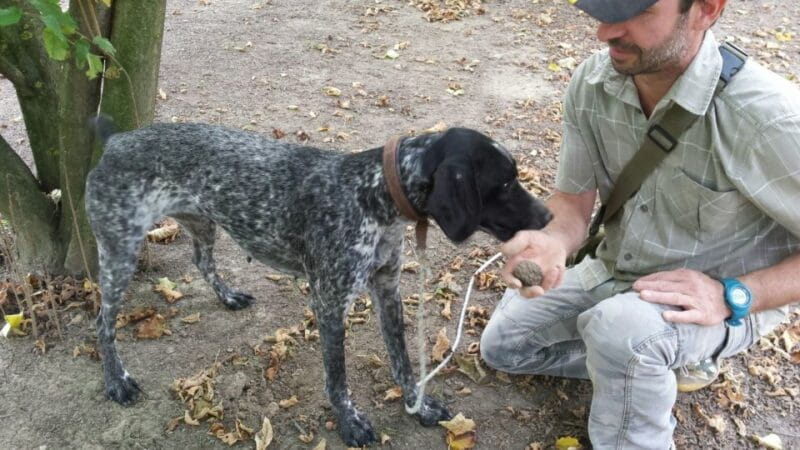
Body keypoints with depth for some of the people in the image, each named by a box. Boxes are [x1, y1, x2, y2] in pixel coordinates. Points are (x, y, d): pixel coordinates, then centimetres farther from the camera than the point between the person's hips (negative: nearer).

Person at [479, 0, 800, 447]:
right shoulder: (592, 82, -16)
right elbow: (573, 200, -7)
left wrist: (731, 296, -33)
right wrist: (553, 241, -30)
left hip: (728, 300, -6)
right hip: (617, 272, 6)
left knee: (619, 328, -37)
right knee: (502, 345, 7)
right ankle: (641, 375, 21)